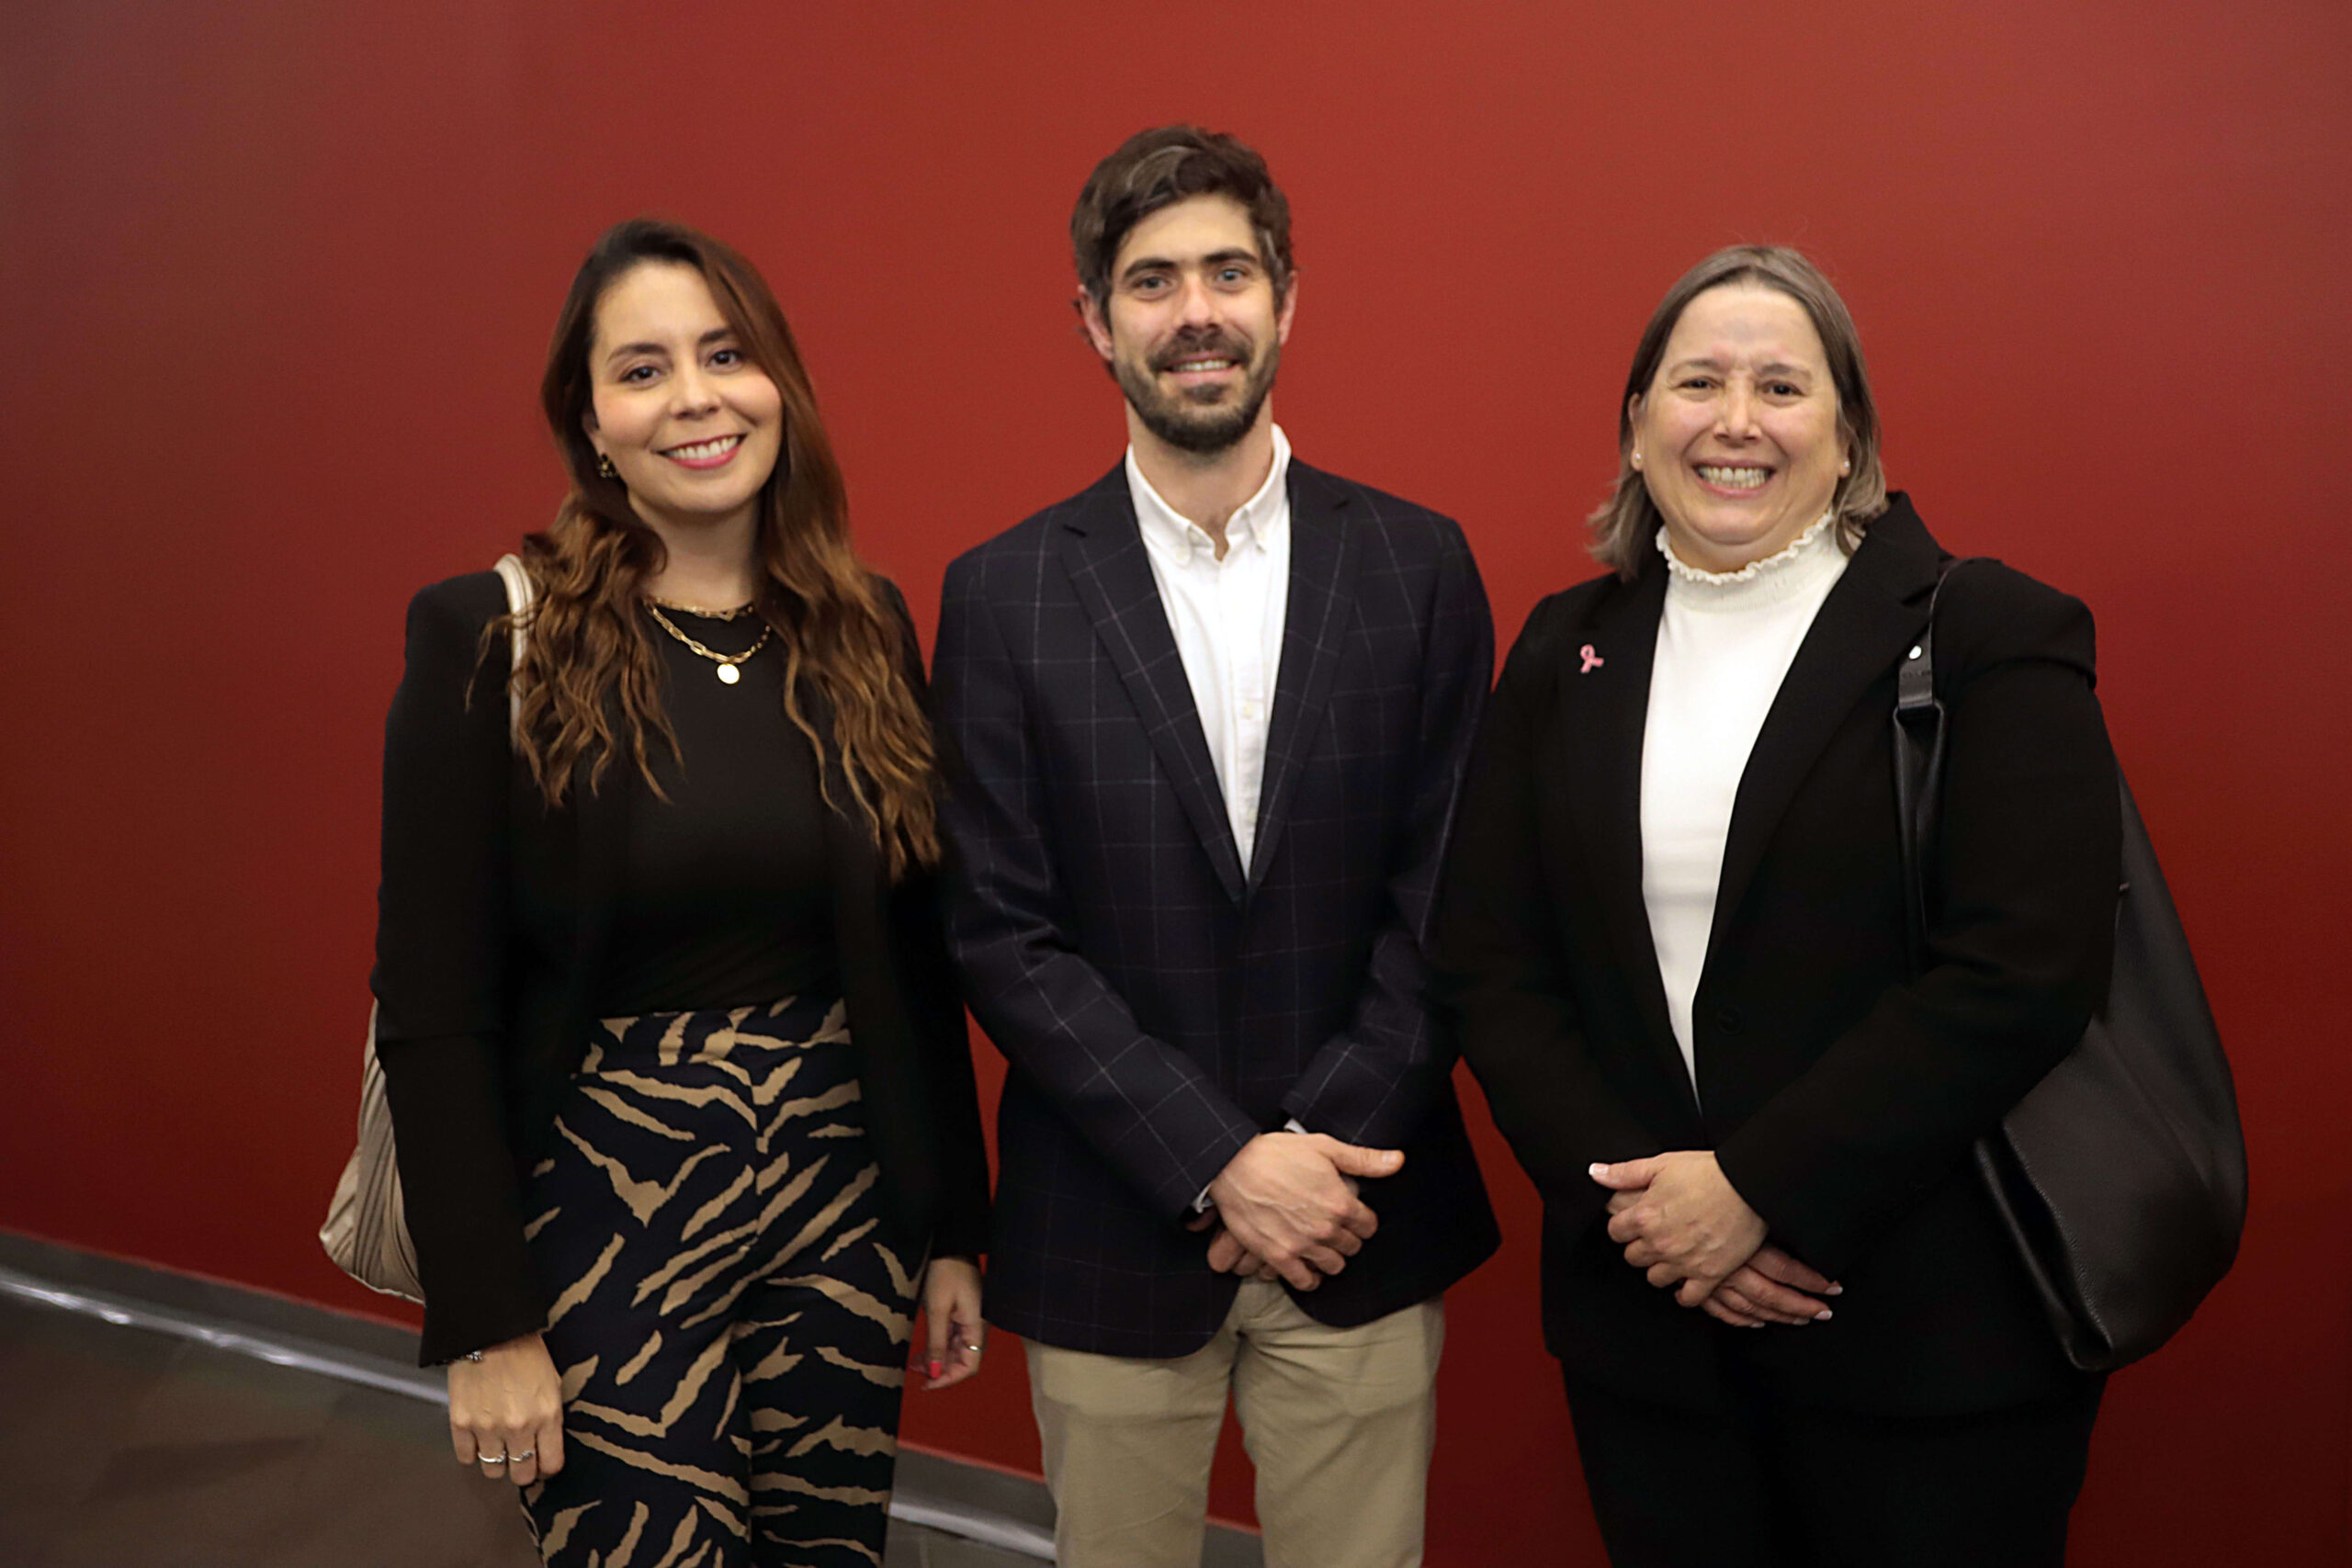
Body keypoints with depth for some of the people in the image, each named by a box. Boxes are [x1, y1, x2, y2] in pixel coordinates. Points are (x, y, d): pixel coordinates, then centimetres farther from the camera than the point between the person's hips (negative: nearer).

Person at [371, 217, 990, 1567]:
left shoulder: (866, 630, 2)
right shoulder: (489, 641, -9)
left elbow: (915, 960, 5)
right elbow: (435, 1014, -9)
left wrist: (953, 1230, 8)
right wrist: (487, 1327, -10)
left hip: (842, 1200, 4)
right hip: (608, 1212, -3)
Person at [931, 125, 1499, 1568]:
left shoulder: (1417, 566, 0)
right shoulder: (1004, 596, -2)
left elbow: (1448, 895, -1)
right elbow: (1003, 936, -6)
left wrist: (1324, 1149, -11)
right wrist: (1218, 1165, -13)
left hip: (1364, 1232, 1)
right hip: (1110, 1242, 0)